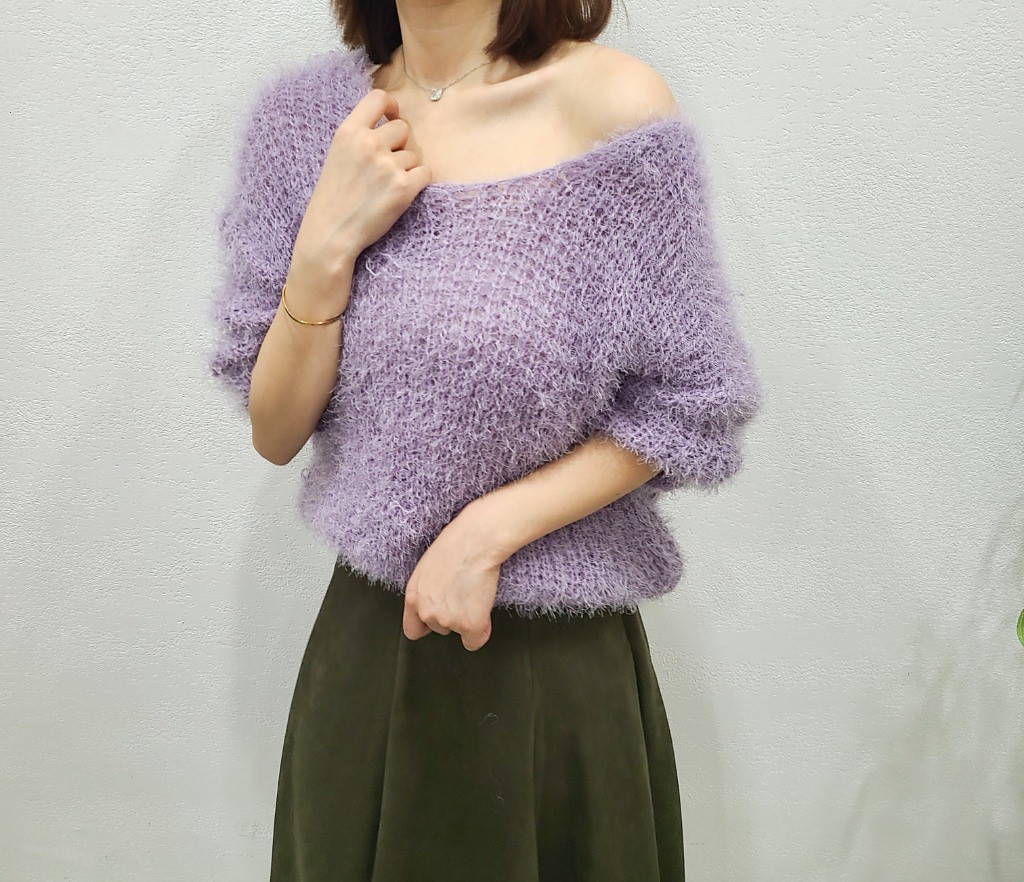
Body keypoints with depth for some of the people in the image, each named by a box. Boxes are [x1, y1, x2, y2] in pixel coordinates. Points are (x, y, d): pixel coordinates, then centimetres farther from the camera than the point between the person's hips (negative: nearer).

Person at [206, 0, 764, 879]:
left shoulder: (613, 101, -13)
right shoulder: (309, 111, -1)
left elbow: (683, 411, -7)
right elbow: (275, 434, -2)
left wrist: (490, 528, -16)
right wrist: (327, 246, -16)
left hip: (561, 654, -3)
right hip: (367, 643, 3)